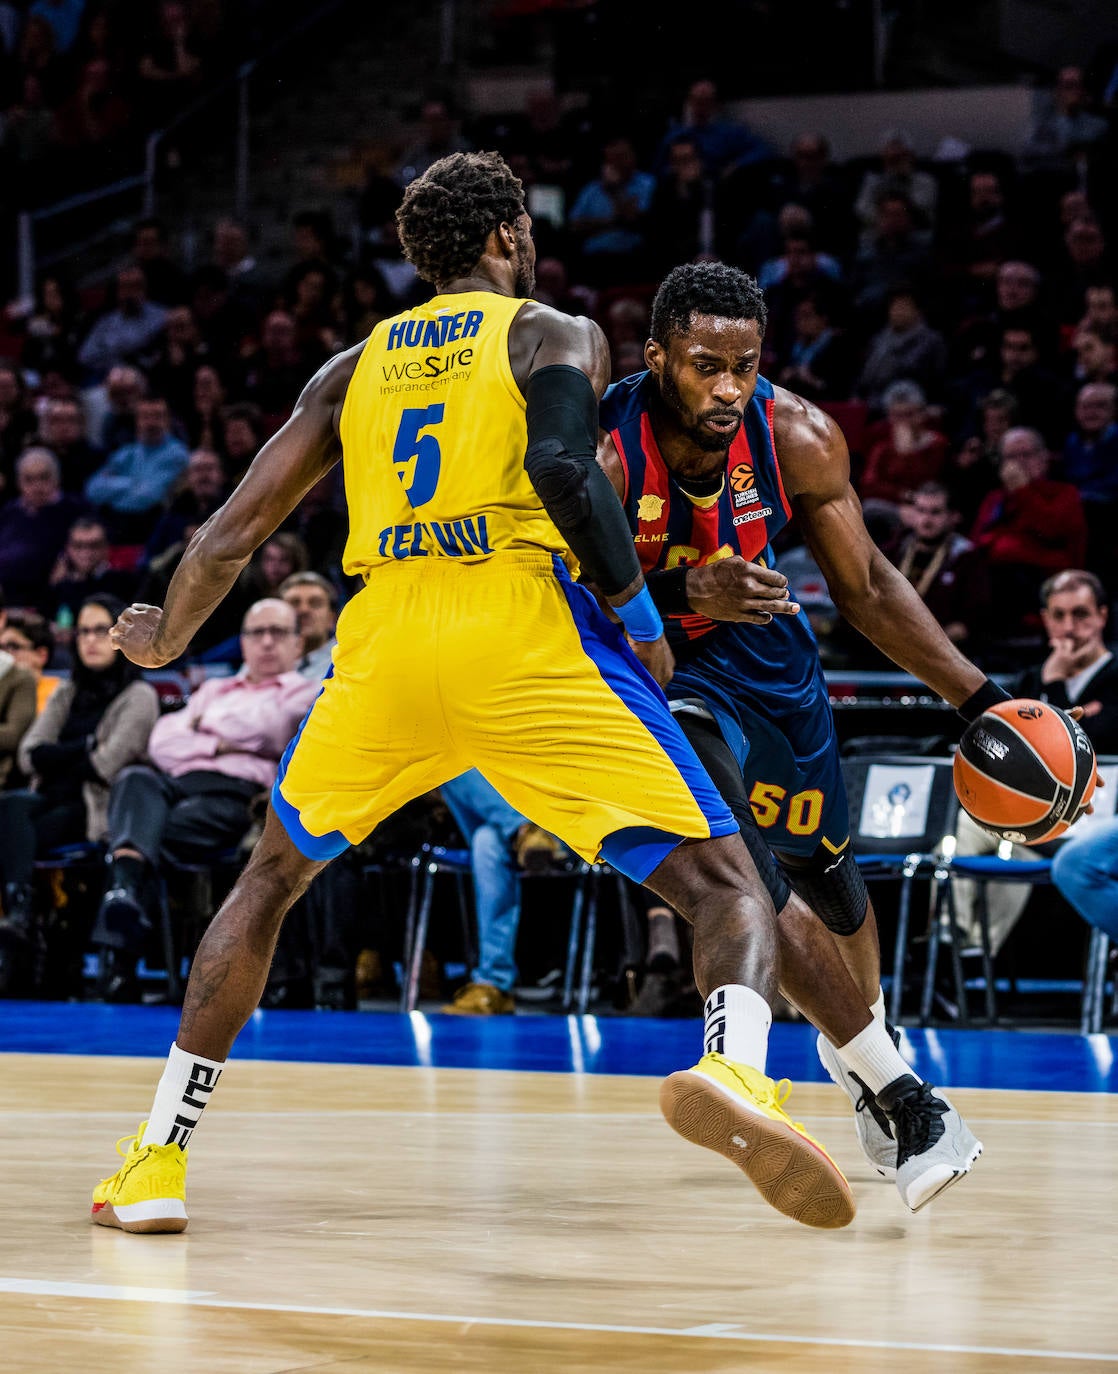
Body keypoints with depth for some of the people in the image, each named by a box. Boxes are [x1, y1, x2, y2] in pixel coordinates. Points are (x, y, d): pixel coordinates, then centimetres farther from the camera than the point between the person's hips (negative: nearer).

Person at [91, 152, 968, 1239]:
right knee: (721, 884, -1)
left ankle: (154, 1161, 21)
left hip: (385, 638, 4)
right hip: (526, 635, -4)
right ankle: (731, 1068, -34)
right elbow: (561, 466, -11)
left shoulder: (354, 367, 24)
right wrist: (640, 618, 0)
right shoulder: (556, 336, 12)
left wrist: (165, 641, 42)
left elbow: (233, 532, 24)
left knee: (270, 876, 26)